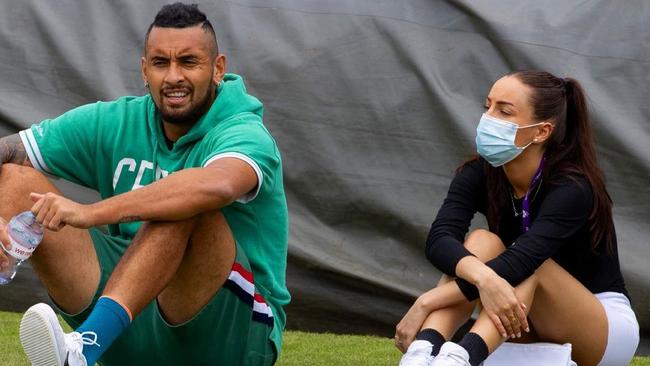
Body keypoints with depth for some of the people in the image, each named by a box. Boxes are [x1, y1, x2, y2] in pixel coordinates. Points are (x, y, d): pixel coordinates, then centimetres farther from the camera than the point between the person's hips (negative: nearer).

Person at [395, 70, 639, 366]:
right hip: (529, 325, 4)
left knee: (529, 265, -32)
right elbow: (440, 239, -28)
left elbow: (521, 261, -39)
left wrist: (427, 303, -45)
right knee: (483, 241, -23)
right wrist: (483, 277, -50)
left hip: (608, 327, -4)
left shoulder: (572, 188, -25)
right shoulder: (478, 175, -10)